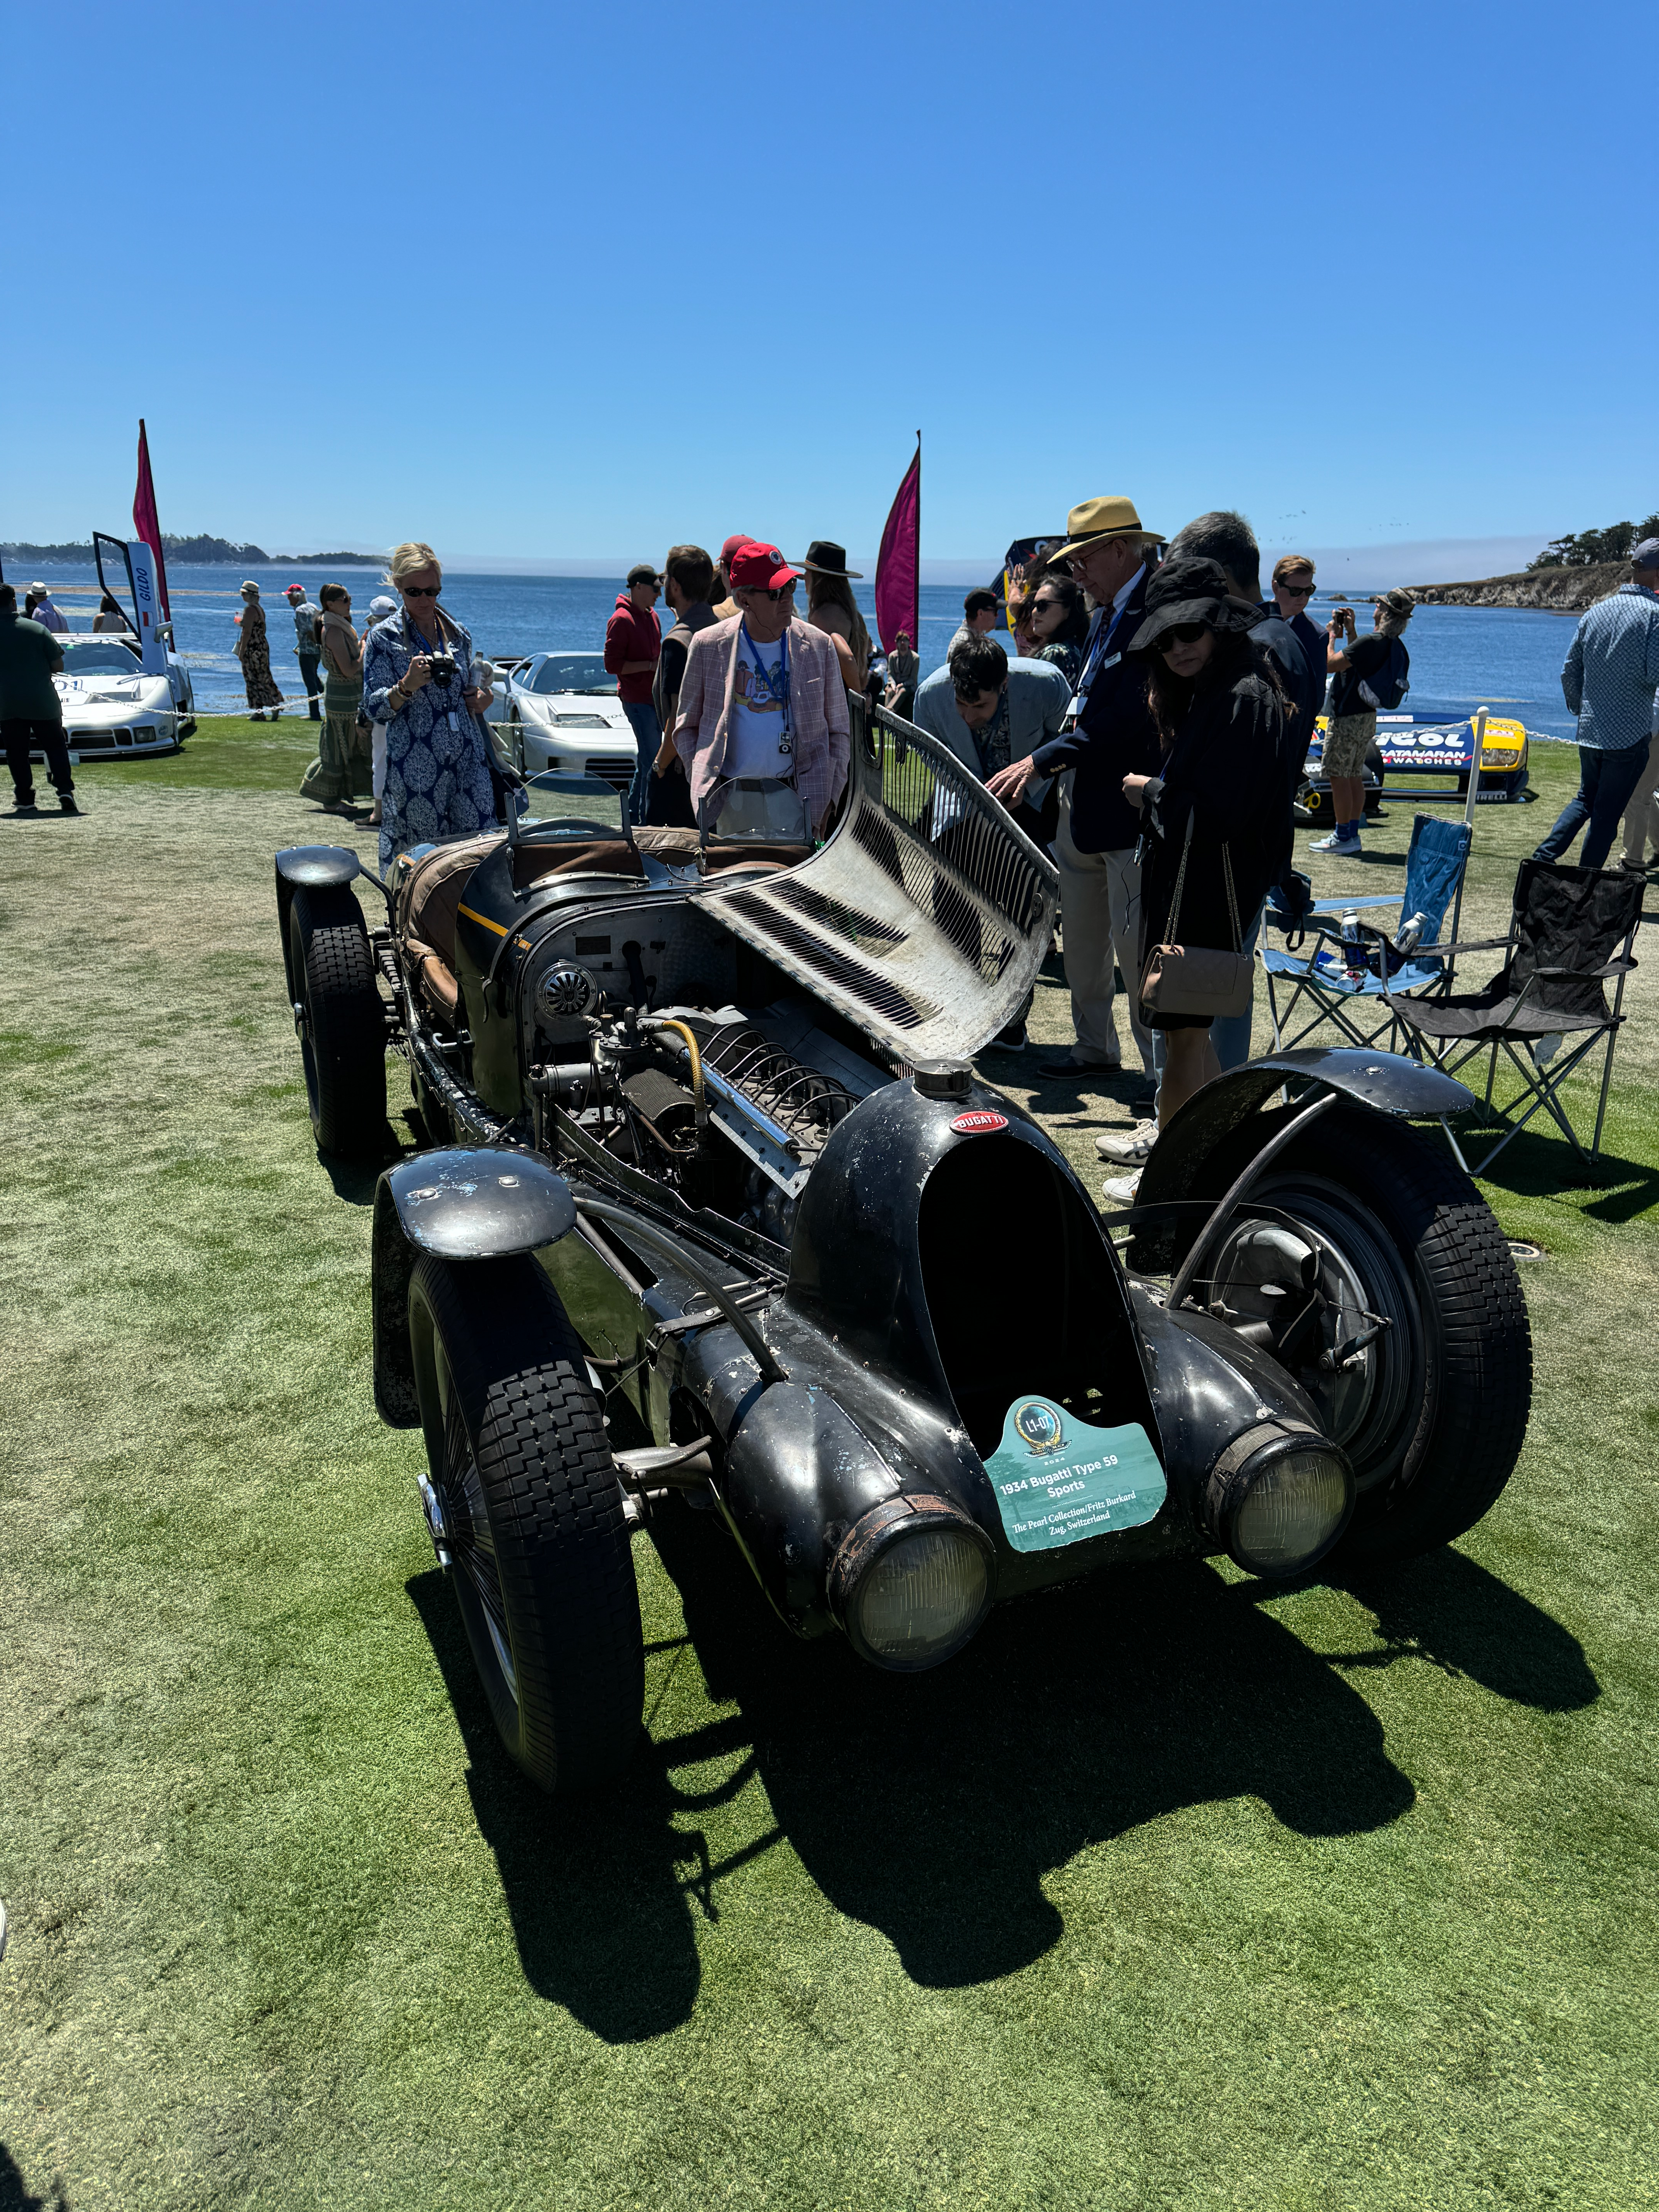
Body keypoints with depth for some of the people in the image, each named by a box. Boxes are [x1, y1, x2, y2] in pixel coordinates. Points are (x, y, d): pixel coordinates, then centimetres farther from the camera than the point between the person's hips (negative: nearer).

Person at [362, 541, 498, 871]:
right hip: (414, 767, -4)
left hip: (468, 760, 4)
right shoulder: (384, 637, 1)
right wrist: (406, 687, -22)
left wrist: (484, 695, 6)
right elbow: (375, 709, -3)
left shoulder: (459, 634, 14)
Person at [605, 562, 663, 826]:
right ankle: (647, 818, -6)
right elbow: (613, 664, -16)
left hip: (653, 697, 9)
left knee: (647, 759, 14)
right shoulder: (621, 619, -11)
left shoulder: (652, 616, 16)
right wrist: (651, 665, -18)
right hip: (637, 699, -9)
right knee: (652, 760, -11)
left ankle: (633, 814, 24)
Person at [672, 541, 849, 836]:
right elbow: (686, 726, 12)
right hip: (727, 801, 0)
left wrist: (827, 799, 0)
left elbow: (839, 731, 10)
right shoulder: (708, 646, 3)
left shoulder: (819, 646, 4)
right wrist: (703, 783, -2)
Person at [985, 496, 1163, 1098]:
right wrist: (1038, 770, 10)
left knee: (1135, 941, -4)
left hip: (1128, 805, -10)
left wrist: (1040, 760, -20)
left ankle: (1165, 1067, 10)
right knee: (1082, 936, 18)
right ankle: (1094, 1046, 33)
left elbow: (1126, 716, -24)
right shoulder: (1107, 614, 13)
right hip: (1079, 799, 10)